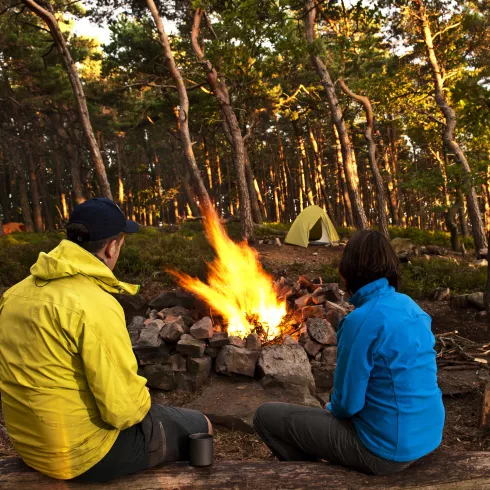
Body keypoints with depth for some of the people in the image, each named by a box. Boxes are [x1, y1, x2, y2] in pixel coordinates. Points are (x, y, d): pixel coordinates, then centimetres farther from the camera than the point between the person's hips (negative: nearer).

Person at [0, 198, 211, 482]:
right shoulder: (95, 306, -27)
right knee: (198, 428, 12)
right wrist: (140, 401, -3)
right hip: (87, 453, -8)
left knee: (163, 416, 28)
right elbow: (124, 410, -25)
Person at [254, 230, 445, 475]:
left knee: (266, 416, 2)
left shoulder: (362, 320, -25)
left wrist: (331, 408, 4)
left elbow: (347, 404, -20)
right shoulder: (412, 307, 1)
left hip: (386, 448, -8)